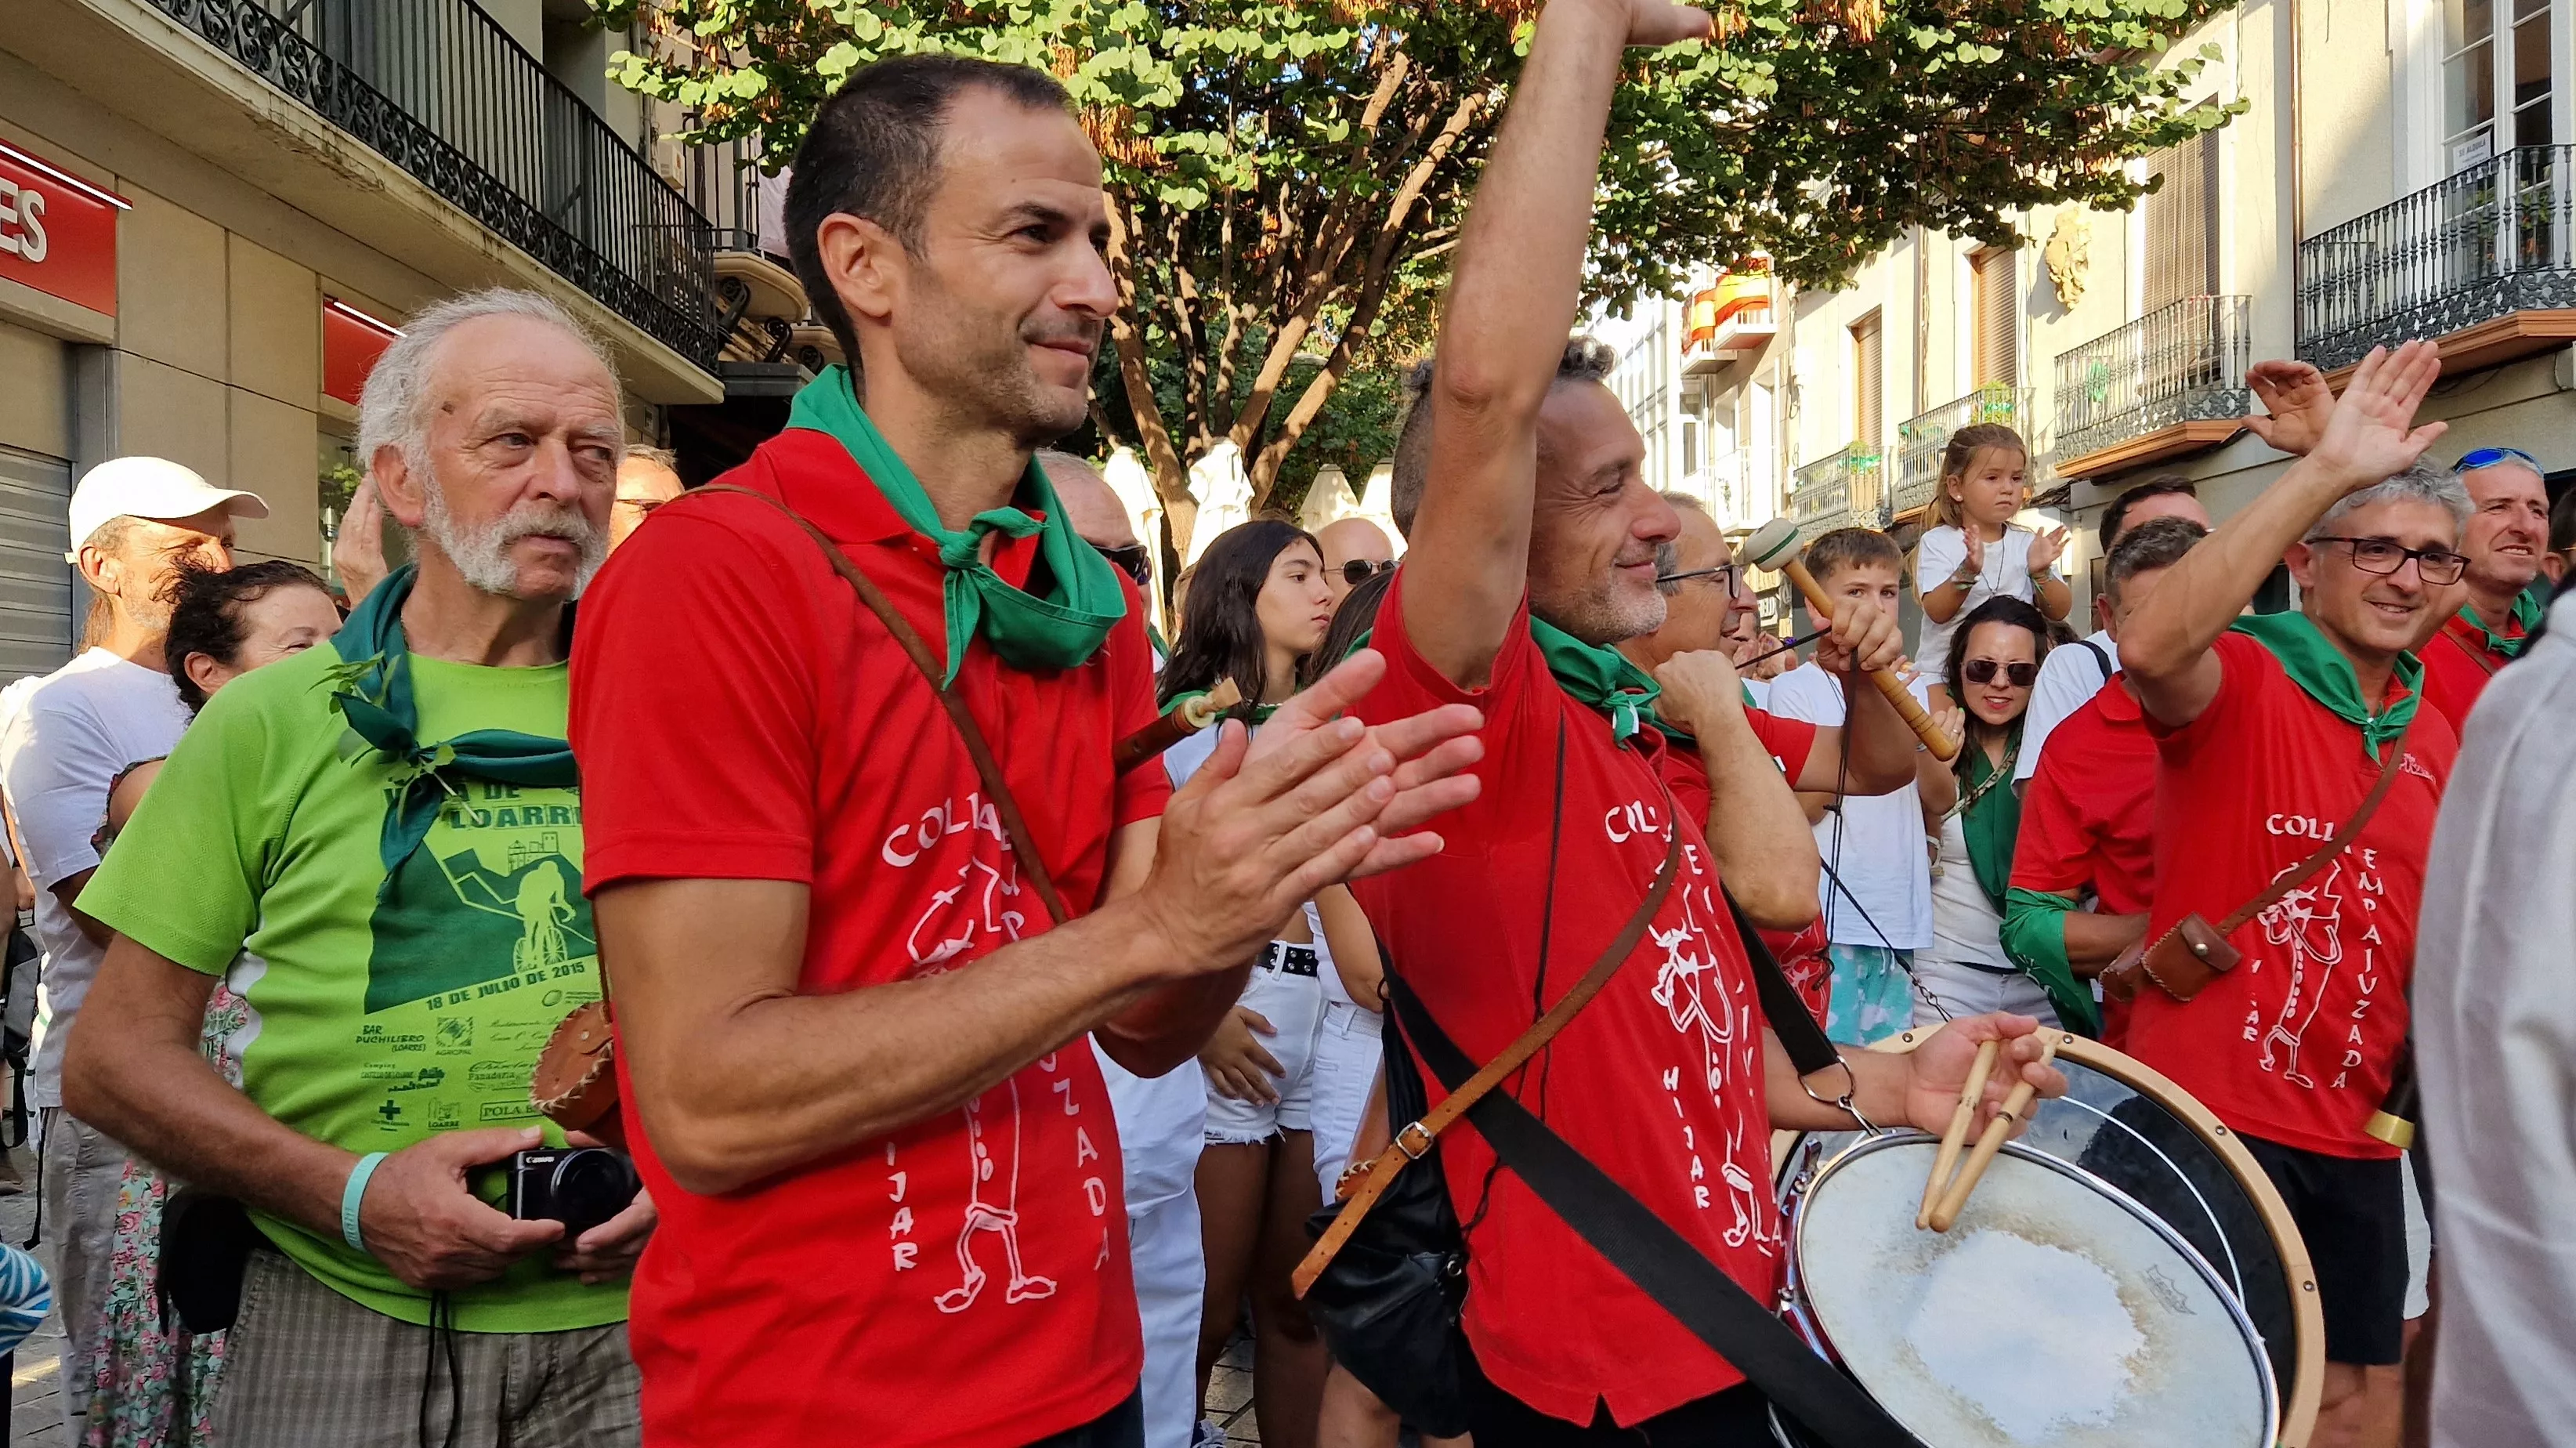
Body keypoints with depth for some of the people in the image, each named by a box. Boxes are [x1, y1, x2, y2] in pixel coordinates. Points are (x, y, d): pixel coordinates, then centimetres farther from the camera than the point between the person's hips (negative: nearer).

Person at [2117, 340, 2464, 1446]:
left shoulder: (2435, 740, 11)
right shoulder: (2241, 679, -10)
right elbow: (2150, 646, -35)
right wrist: (2325, 470, -34)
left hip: (2356, 1141, 7)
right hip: (2206, 1116, -7)